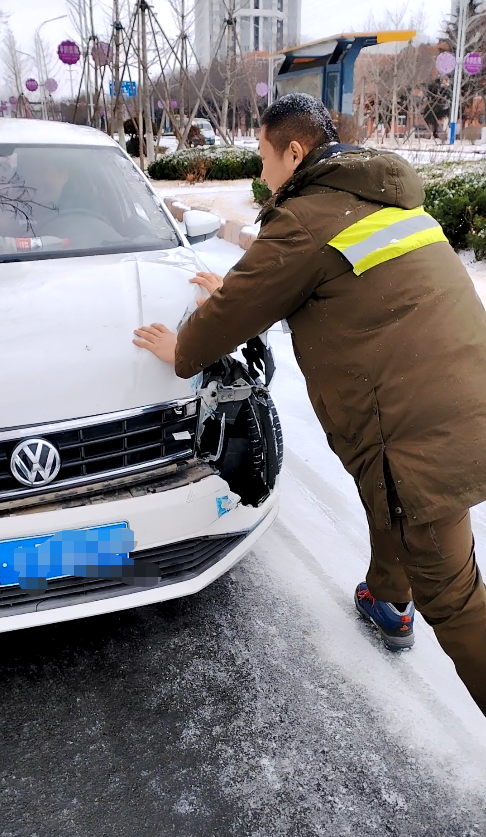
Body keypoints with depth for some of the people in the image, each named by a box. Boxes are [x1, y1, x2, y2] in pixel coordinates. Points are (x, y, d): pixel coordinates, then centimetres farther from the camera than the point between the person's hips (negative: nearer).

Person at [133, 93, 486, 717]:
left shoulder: (306, 221, -13)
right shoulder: (383, 194, 16)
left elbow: (238, 312, -4)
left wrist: (180, 351, 14)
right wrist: (236, 291, 34)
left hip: (422, 437, -10)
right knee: (387, 505, 33)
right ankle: (386, 602, 57)